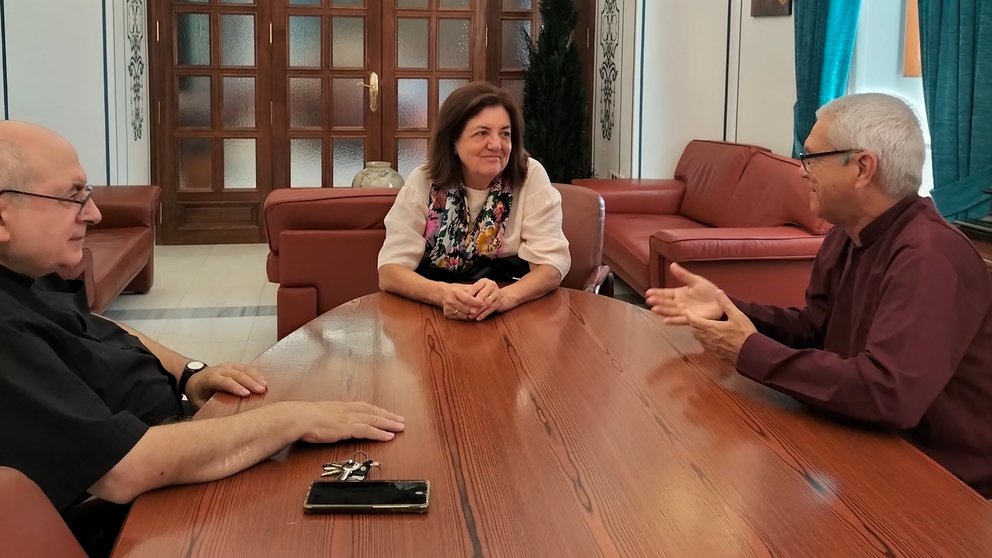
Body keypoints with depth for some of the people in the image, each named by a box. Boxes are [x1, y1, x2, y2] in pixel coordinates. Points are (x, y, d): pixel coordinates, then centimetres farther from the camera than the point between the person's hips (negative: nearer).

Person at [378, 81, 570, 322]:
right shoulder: (423, 182, -6)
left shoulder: (531, 177, -8)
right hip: (434, 315, 0)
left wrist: (505, 296, -33)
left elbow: (551, 265, -13)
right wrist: (443, 294, -32)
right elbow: (390, 270, -12)